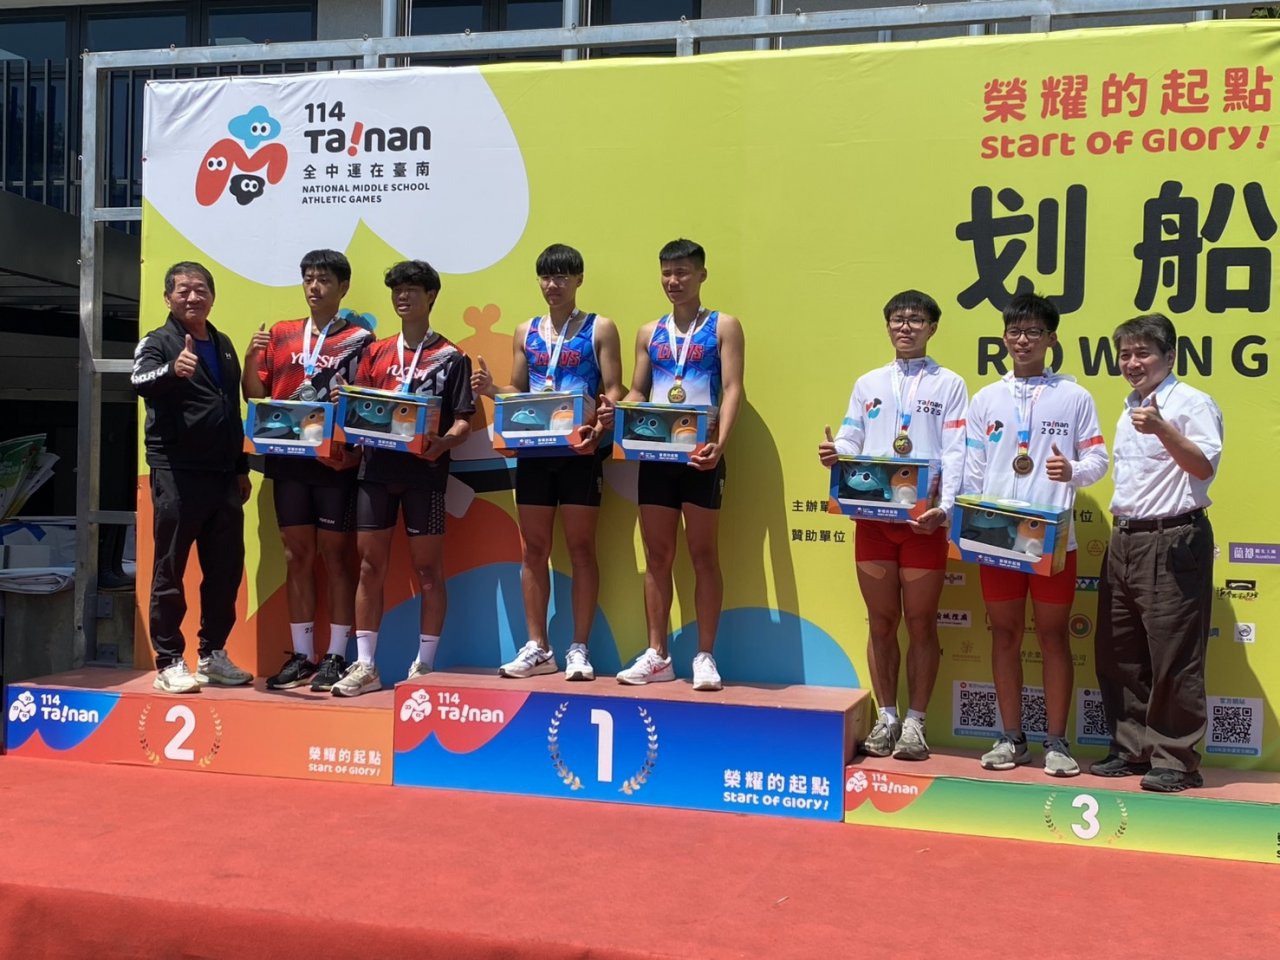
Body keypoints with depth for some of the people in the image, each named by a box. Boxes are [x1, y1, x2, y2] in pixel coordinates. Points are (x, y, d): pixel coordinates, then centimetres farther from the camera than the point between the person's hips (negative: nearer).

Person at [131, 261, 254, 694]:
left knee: (226, 569, 8)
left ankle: (213, 655, 19)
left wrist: (241, 468, 19)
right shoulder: (158, 343, -2)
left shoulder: (223, 345, 17)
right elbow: (141, 382, -24)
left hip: (223, 476, 6)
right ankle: (169, 662, 4)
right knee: (170, 570, -1)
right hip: (177, 474, -6)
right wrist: (172, 370, -45)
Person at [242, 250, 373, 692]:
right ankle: (301, 655, 13)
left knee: (336, 554, 0)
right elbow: (255, 393, 12)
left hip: (337, 461, -4)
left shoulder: (358, 339, 3)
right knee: (297, 555, 7)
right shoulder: (281, 334, 13)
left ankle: (336, 656, 5)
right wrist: (251, 356, -5)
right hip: (289, 460, 4)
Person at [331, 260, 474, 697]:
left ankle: (424, 665, 8)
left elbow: (462, 421, -1)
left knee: (428, 569, 1)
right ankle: (364, 665, 9)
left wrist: (443, 443, -21)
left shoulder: (450, 358, 4)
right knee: (370, 566, 4)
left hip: (424, 469, -4)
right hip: (377, 466, 4)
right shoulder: (376, 354, 15)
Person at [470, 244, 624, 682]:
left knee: (581, 547, 0)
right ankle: (537, 648, 13)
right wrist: (490, 389, -4)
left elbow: (613, 391, -4)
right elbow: (517, 392, 17)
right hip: (533, 449, 4)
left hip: (580, 450, -4)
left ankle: (579, 649, 5)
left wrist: (602, 424, -23)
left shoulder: (599, 329, 2)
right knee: (534, 549, 5)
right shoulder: (526, 332, 14)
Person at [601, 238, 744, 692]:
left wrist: (719, 442, -20)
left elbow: (732, 388, -6)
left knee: (703, 554, 0)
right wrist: (617, 412, -8)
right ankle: (656, 655, 13)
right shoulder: (649, 332, 16)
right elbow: (638, 392, 16)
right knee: (657, 555, 6)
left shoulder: (723, 327, 4)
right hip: (655, 453, 4)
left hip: (698, 454, -4)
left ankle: (704, 657, 5)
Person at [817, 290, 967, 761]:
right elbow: (850, 441, 11)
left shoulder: (949, 385, 6)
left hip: (924, 518, -3)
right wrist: (835, 453, -13)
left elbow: (955, 454, -3)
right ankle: (886, 717, 17)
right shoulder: (868, 384, 16)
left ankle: (915, 722, 9)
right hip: (872, 515, 3)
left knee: (921, 621, 2)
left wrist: (944, 508, -17)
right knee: (881, 620, 7)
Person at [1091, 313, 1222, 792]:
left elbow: (1204, 467, -21)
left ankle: (1176, 760, 2)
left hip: (1173, 541, -9)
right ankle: (1132, 749, 21)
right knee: (1117, 652, 11)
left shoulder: (1191, 403, -7)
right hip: (1125, 538, 9)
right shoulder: (1129, 410, 19)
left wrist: (1162, 429, -32)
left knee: (1173, 656, -6)